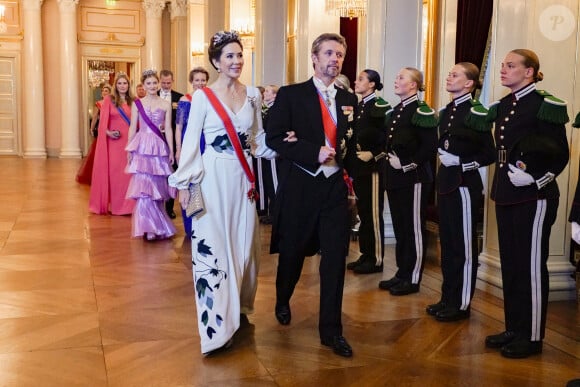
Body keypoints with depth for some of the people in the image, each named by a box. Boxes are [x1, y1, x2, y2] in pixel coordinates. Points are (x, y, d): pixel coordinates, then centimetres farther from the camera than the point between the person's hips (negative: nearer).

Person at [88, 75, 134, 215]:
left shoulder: (133, 101, 10)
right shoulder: (109, 100, 2)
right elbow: (103, 121, -3)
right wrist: (109, 132, -19)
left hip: (129, 141, 3)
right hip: (114, 141, -3)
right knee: (114, 171, 2)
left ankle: (127, 204, 13)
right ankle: (114, 204, 10)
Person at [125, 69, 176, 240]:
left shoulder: (166, 104, 6)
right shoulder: (137, 104, 5)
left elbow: (168, 129, 5)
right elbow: (132, 128, 6)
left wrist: (171, 151, 2)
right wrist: (129, 150, 4)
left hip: (160, 147, 1)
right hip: (142, 147, -1)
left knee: (158, 186, 6)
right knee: (143, 185, -8)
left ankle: (157, 226, 18)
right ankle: (148, 226, -5)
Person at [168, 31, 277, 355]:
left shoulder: (253, 95, 7)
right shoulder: (202, 97, -5)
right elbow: (191, 142, -4)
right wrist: (184, 184, -6)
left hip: (243, 179, 4)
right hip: (213, 179, -4)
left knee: (244, 244, 10)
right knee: (212, 247, -4)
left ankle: (238, 308, 29)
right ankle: (218, 324, 2)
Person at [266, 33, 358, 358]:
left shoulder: (349, 100, 9)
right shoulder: (291, 95, -4)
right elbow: (274, 138, -11)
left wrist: (350, 172, -4)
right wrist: (314, 153, -20)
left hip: (336, 188, 3)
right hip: (300, 187, -2)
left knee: (335, 259, 1)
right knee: (292, 253, 14)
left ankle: (331, 330, 11)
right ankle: (283, 302, 43)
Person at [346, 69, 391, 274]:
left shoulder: (381, 106, -10)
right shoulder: (359, 106, 14)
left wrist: (373, 155, -18)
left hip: (373, 166, -8)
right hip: (359, 166, 8)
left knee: (374, 213, -2)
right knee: (363, 212, 13)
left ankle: (376, 259, 6)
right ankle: (366, 254, 22)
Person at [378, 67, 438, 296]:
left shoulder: (422, 111, -11)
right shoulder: (396, 111, 15)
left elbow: (430, 147, -16)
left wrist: (409, 164, -16)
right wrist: (390, 157, 6)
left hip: (413, 178, -9)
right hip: (395, 177, 9)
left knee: (414, 229, -1)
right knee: (399, 228, 13)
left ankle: (412, 279, 7)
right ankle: (402, 273, 23)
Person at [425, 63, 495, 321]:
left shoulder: (476, 112, -11)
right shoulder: (446, 111, 12)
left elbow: (489, 154, -11)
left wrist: (462, 163, -18)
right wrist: (443, 156, 6)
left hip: (465, 185, -8)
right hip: (446, 183, 8)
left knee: (463, 246, 1)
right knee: (447, 244, 13)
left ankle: (461, 304, 11)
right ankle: (448, 298, 23)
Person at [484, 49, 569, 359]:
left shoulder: (545, 105, -10)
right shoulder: (502, 106, 12)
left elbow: (560, 155, -10)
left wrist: (535, 180, -20)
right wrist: (503, 178, 6)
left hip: (534, 197, -8)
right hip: (505, 195, 8)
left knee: (530, 264, -1)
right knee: (509, 262, 12)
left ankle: (532, 336, 11)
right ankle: (513, 328, 24)